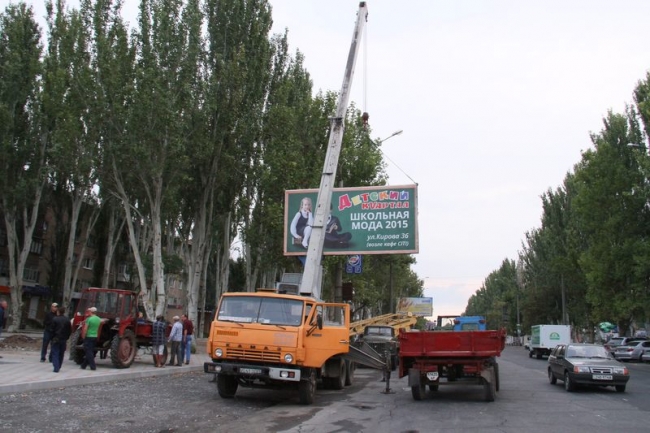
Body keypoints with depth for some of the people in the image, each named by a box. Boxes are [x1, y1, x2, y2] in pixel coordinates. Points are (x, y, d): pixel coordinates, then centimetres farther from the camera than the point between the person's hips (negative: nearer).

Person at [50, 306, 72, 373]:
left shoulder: (55, 319, -9)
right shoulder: (67, 320, 1)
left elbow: (53, 330, -8)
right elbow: (70, 330, 2)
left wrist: (52, 337, 1)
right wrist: (66, 337, 10)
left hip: (56, 339, -3)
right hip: (64, 340, 3)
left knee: (55, 353, 0)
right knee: (61, 354, 14)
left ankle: (56, 368, -10)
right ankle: (58, 367, 20)